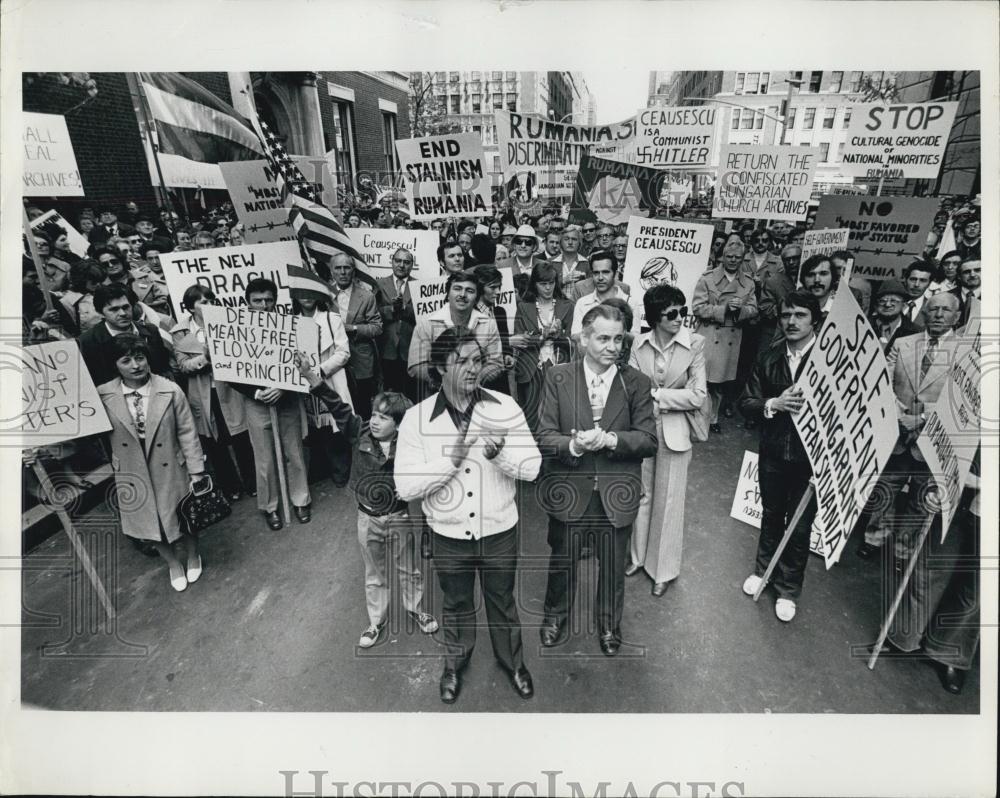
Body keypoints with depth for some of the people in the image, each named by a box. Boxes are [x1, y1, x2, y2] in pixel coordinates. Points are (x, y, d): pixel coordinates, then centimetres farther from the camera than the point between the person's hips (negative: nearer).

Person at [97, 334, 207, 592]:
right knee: (149, 522, 17)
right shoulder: (103, 396, -10)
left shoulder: (170, 391, -15)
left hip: (170, 470, -1)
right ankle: (172, 564, 44)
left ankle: (193, 557, 46)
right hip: (132, 475, 2)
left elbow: (187, 432, -10)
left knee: (185, 516, 16)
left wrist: (196, 472, -9)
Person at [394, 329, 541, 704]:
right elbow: (405, 487, -18)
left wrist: (500, 454, -32)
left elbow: (532, 467, -13)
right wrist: (450, 459, -28)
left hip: (499, 531, 0)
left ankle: (512, 660, 50)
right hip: (448, 535, 0)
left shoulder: (505, 407, -12)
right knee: (456, 605, 24)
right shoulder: (416, 417, -15)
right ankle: (455, 661, 52)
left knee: (502, 601, 22)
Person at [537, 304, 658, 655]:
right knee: (562, 562, 18)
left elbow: (648, 440, -7)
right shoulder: (557, 377, -6)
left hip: (616, 494, 1)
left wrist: (610, 438, -24)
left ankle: (609, 625, 46)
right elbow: (545, 436, -8)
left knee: (613, 567, 18)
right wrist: (573, 445, -28)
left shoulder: (637, 383, -4)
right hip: (568, 490, 0)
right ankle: (556, 616, 46)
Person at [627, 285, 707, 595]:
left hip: (674, 431, -2)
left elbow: (698, 396, -15)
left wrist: (656, 394, -15)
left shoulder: (694, 344, -12)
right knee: (642, 495, 16)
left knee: (668, 500, 10)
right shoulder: (640, 344, -5)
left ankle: (664, 569, 29)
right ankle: (639, 556, 38)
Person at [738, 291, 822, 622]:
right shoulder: (768, 359, -1)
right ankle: (763, 569, 44)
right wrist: (774, 404, -20)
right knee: (771, 515, 22)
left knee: (799, 525, 13)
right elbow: (745, 403, -3)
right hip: (772, 454, 3)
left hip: (811, 457, -3)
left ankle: (788, 588, 33)